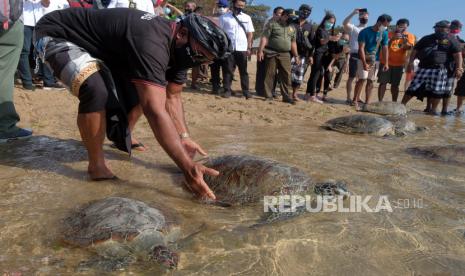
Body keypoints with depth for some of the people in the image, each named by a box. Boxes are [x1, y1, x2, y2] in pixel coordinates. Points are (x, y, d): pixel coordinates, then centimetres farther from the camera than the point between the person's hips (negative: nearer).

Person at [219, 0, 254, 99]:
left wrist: (249, 48, 1)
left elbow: (250, 33, 9)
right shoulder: (224, 17, 3)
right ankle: (227, 90, 8)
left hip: (242, 49, 2)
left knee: (244, 71, 5)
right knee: (228, 70, 2)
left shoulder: (247, 18, 8)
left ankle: (246, 91, 10)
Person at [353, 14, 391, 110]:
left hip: (375, 60, 4)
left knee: (370, 81, 5)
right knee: (362, 79, -13)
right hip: (363, 59, -4)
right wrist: (364, 63, -22)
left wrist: (386, 63, -2)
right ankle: (355, 101, -6)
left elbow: (385, 48, 4)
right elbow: (361, 48, -16)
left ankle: (367, 102, 11)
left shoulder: (384, 33, 1)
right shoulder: (365, 32, -13)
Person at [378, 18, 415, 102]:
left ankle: (394, 103, 13)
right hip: (386, 62, -1)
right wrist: (392, 39, -25)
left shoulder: (410, 36, 3)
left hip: (399, 63, 2)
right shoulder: (389, 34, -1)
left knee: (395, 85, 6)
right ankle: (380, 102, -1)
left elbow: (409, 48, -9)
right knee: (383, 83, -4)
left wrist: (404, 40, -27)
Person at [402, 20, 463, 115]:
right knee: (414, 87, 0)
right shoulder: (426, 39, 15)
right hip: (424, 68, 2)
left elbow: (458, 54, -2)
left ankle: (433, 109, 14)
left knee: (437, 91, 1)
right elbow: (415, 50, 14)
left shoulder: (452, 40, 5)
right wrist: (410, 63, 2)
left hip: (440, 69, -2)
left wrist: (458, 68, -13)